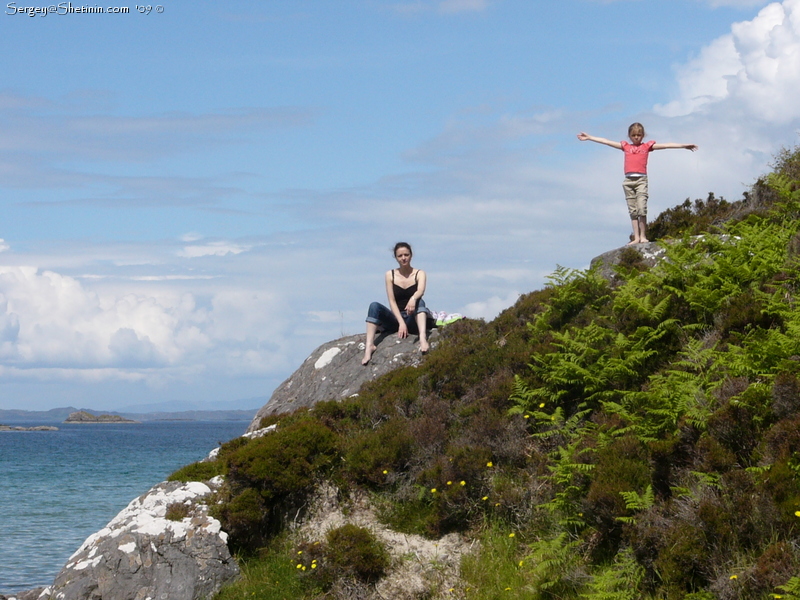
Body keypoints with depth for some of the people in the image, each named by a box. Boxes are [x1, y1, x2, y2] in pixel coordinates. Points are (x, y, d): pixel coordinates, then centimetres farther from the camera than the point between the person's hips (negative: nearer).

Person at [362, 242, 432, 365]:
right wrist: (401, 323, -20)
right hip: (396, 319, 1)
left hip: (413, 320, -1)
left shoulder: (419, 274, 2)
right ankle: (369, 345, -37)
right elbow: (392, 301, -5)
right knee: (374, 306, -23)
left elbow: (421, 290, -21)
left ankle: (423, 338, -52)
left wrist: (413, 299, -46)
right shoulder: (390, 275, 5)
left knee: (420, 302, -31)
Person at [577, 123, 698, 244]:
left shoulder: (647, 146, 11)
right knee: (633, 211, 3)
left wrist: (684, 146, -3)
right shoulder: (626, 146, 17)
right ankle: (636, 238, 3)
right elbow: (606, 142, 18)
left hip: (641, 180, -3)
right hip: (628, 181, 3)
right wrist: (589, 138, 20)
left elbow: (665, 146, 4)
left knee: (641, 209, -13)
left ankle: (643, 236, -8)